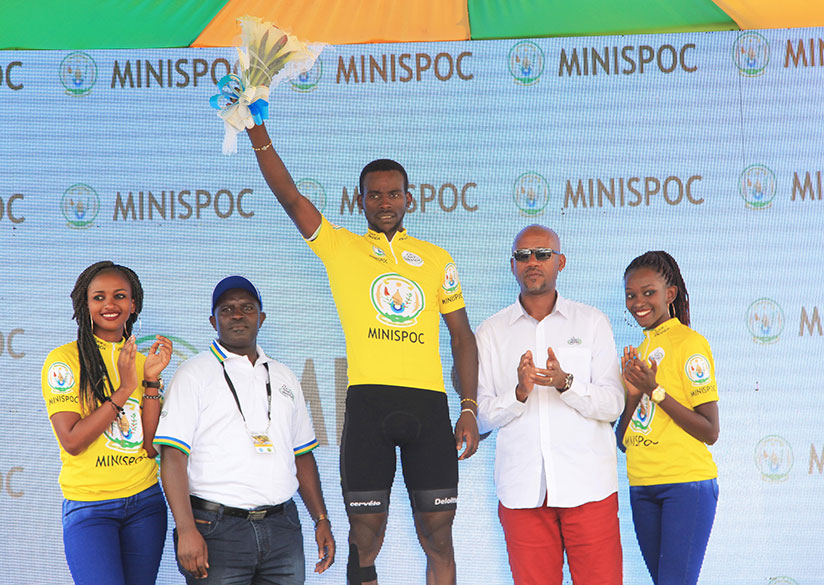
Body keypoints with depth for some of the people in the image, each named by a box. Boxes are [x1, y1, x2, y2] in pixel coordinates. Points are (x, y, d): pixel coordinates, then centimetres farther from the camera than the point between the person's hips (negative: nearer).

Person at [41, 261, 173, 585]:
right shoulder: (64, 360, -4)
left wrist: (151, 380, -9)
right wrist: (124, 389, -16)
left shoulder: (141, 361, 10)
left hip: (145, 502, 5)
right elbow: (72, 441, -13)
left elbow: (151, 446, 1)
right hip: (88, 506, -5)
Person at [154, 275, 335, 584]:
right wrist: (186, 530, -17)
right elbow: (173, 456, -8)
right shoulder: (195, 373, 1)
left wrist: (321, 521, 12)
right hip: (218, 529, -5)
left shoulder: (283, 377, 18)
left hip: (282, 527, 5)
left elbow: (302, 455, 22)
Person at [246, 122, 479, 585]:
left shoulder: (437, 260, 15)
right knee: (366, 535, 0)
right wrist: (259, 135, -11)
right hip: (368, 402, -1)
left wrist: (470, 408, 6)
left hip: (429, 405, 1)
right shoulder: (339, 247, 11)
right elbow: (290, 197, 0)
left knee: (438, 534, 2)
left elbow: (462, 336, 15)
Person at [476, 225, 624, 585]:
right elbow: (481, 416, 6)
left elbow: (613, 404, 1)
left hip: (588, 484, -1)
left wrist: (565, 383, -16)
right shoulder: (491, 333, 11)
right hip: (522, 488, 1)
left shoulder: (592, 322, 9)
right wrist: (519, 393, -13)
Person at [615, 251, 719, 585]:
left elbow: (710, 432, -12)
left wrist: (655, 390, -17)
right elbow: (622, 441, 12)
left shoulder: (690, 344, -6)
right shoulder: (638, 352, 15)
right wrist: (633, 394, -5)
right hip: (643, 486, 7)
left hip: (687, 484, -7)